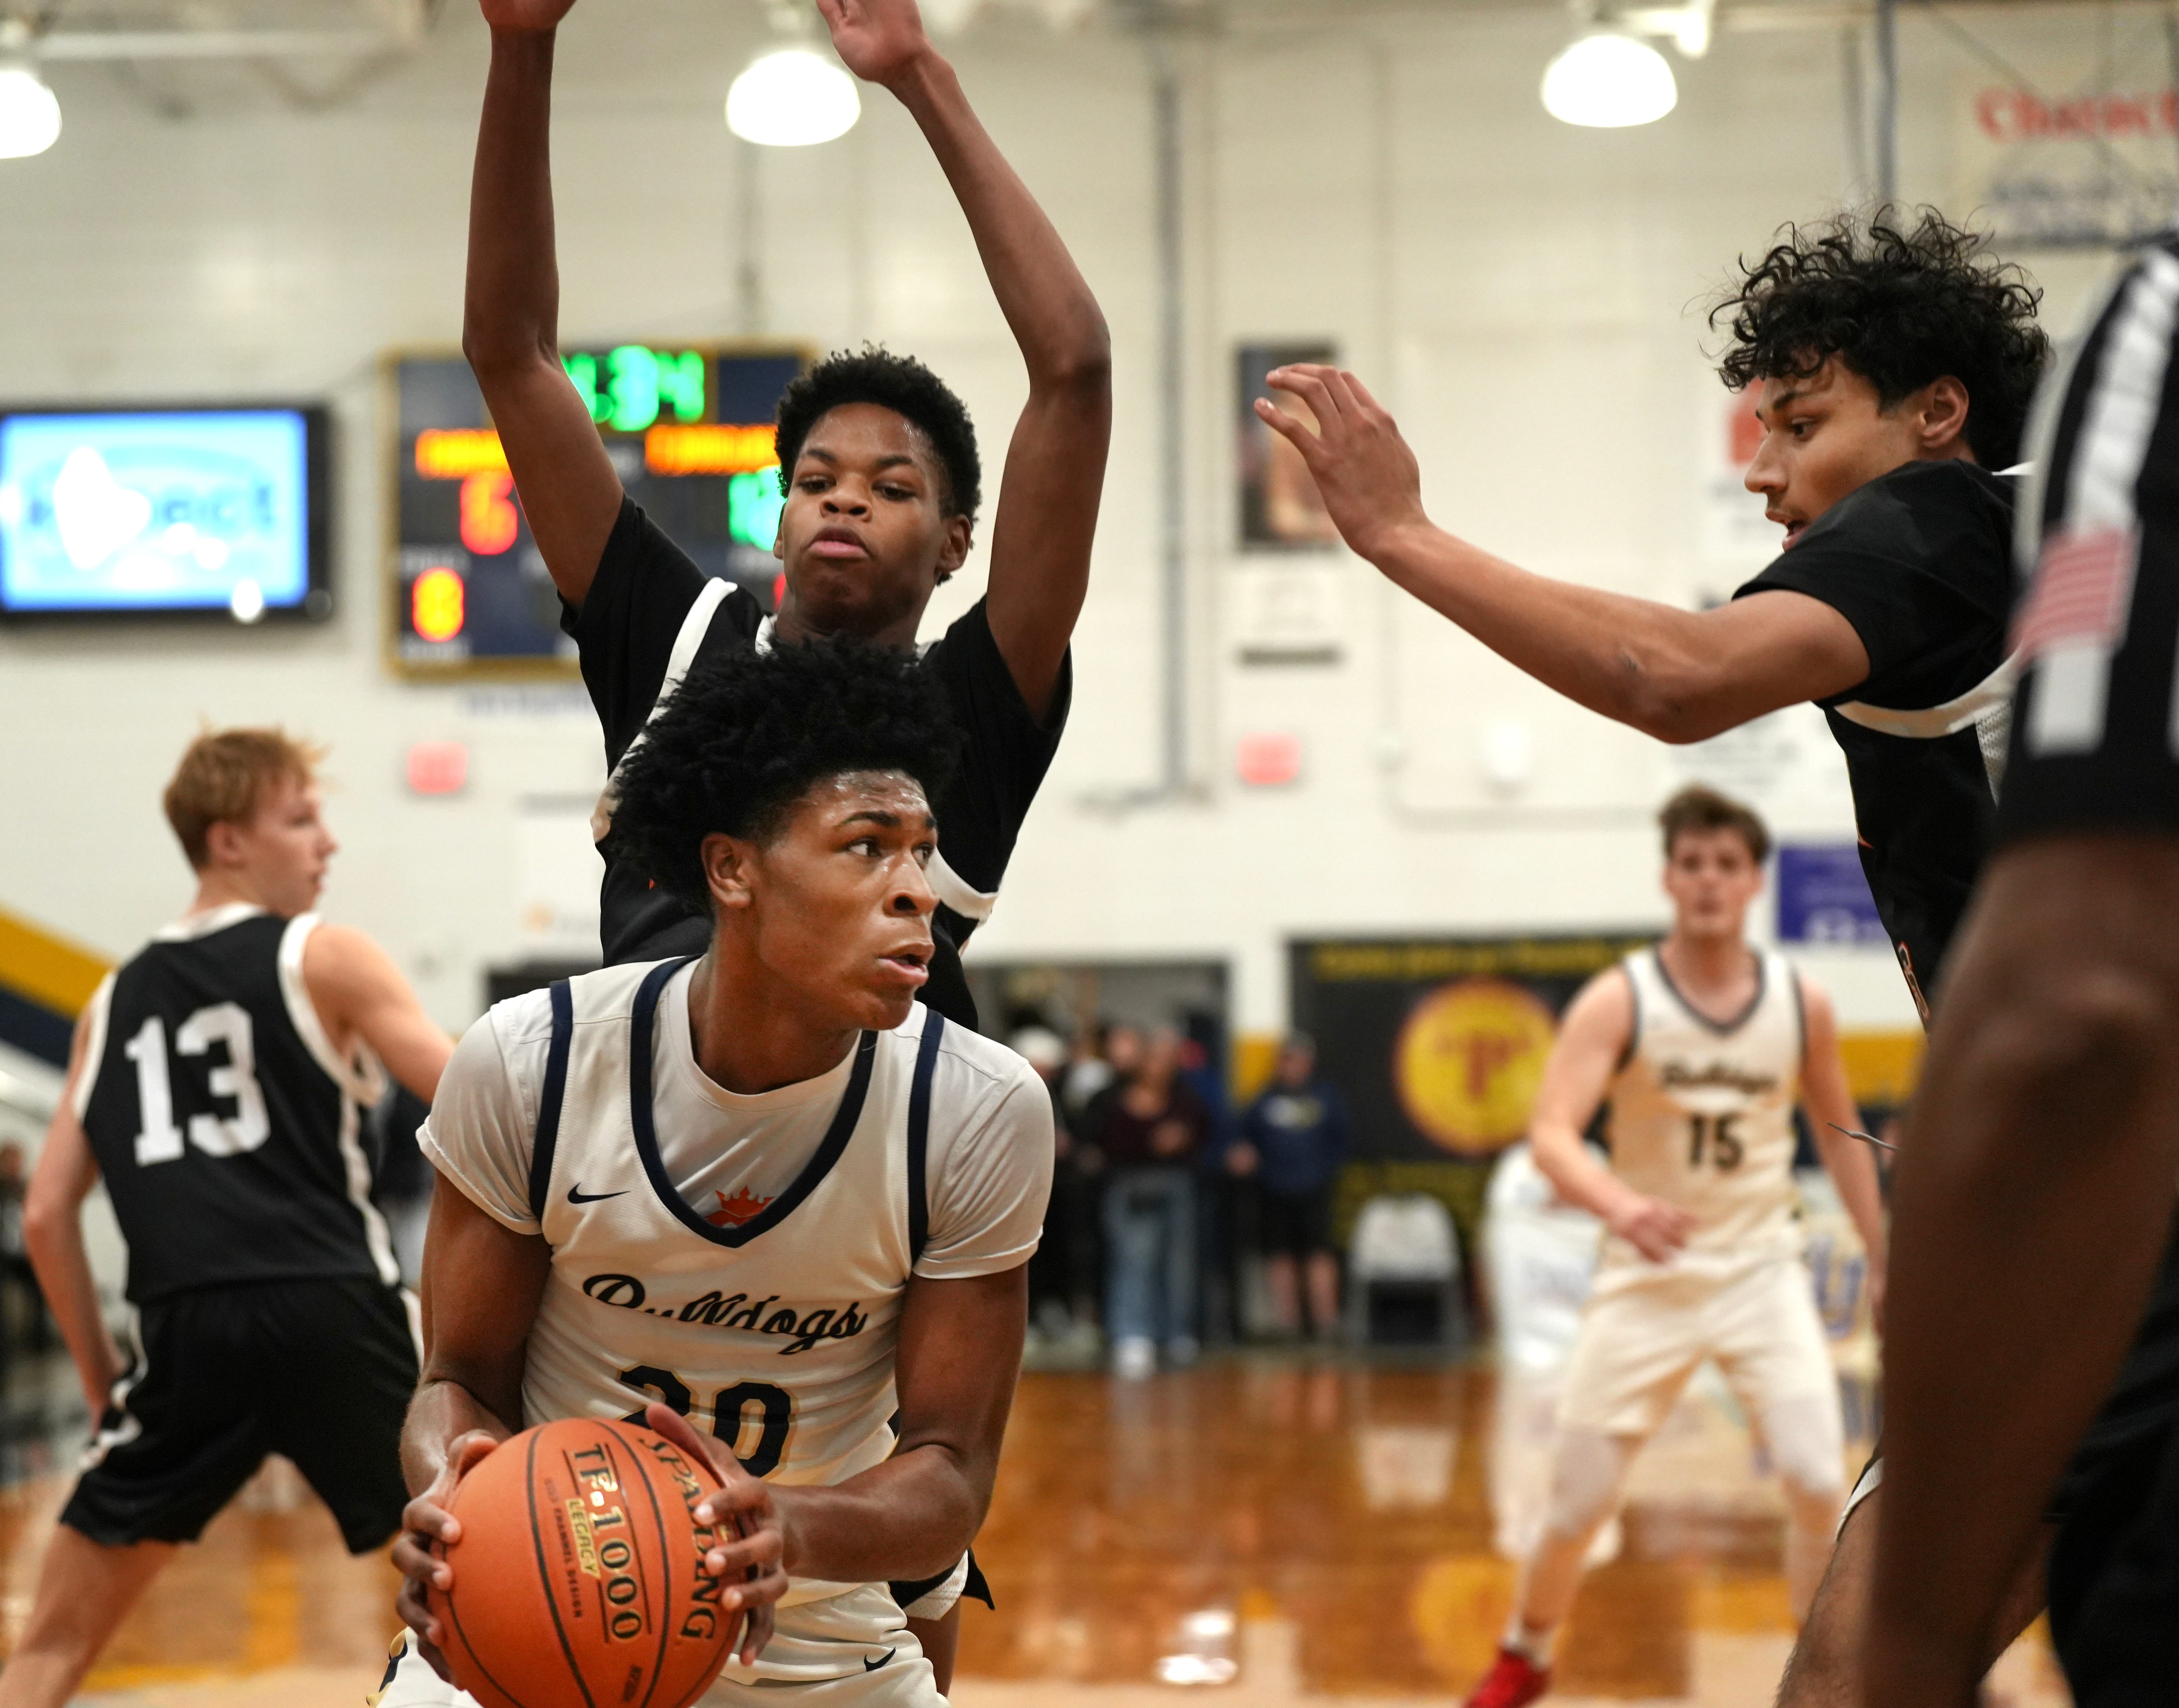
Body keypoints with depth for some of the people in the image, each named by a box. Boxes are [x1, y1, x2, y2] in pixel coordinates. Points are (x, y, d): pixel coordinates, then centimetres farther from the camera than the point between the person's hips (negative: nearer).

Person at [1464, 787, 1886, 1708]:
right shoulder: (1618, 1000, -13)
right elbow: (1551, 1133, -25)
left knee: (1820, 1483, -15)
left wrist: (1880, 1260, 14)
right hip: (1647, 1277, -2)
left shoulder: (1801, 1002, -2)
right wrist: (1618, 1204, -45)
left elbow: (1837, 1131, 14)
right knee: (1579, 1504, 2)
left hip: (1763, 1272, 2)